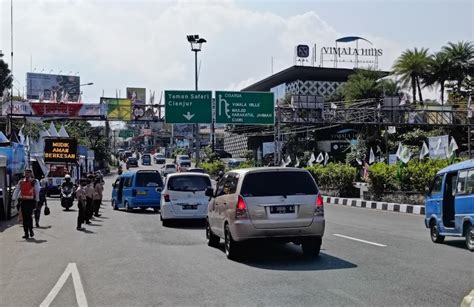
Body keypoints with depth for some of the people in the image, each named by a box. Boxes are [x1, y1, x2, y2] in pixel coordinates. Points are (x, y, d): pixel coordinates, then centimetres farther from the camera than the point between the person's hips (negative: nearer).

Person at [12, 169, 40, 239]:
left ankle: (31, 230, 8)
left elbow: (37, 192, -1)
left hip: (31, 201, -4)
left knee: (29, 216, -11)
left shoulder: (34, 182, -1)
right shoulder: (21, 182, 11)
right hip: (23, 201, 4)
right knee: (24, 217, 4)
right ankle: (26, 233, 10)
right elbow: (16, 191, 11)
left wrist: (36, 201, -6)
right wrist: (14, 199, 2)